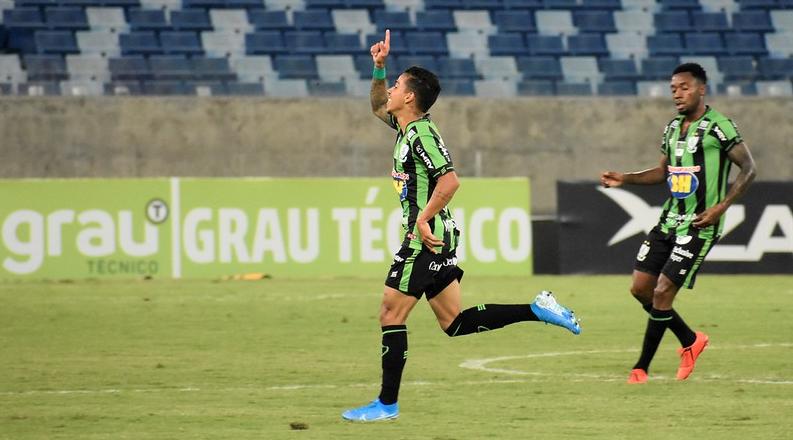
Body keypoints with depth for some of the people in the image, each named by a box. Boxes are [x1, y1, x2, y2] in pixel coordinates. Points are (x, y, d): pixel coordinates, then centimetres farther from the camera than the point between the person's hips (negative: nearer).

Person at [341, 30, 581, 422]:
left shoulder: (421, 134, -16)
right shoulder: (406, 127, 12)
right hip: (433, 240, 10)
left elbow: (449, 181, -26)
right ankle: (538, 309, 5)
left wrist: (423, 220, -23)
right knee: (455, 323, 10)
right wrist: (378, 67, 19)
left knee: (391, 314, -4)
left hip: (425, 239, -10)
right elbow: (377, 107, 32)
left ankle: (387, 404, -1)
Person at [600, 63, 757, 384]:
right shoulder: (672, 128, 12)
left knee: (662, 292, -11)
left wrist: (720, 207, -17)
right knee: (640, 288, 4)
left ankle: (642, 368, 1)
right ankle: (690, 340, 24)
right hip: (669, 221, 8)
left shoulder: (718, 126, -11)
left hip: (699, 225, -8)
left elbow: (748, 169, -10)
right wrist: (625, 179, 9)